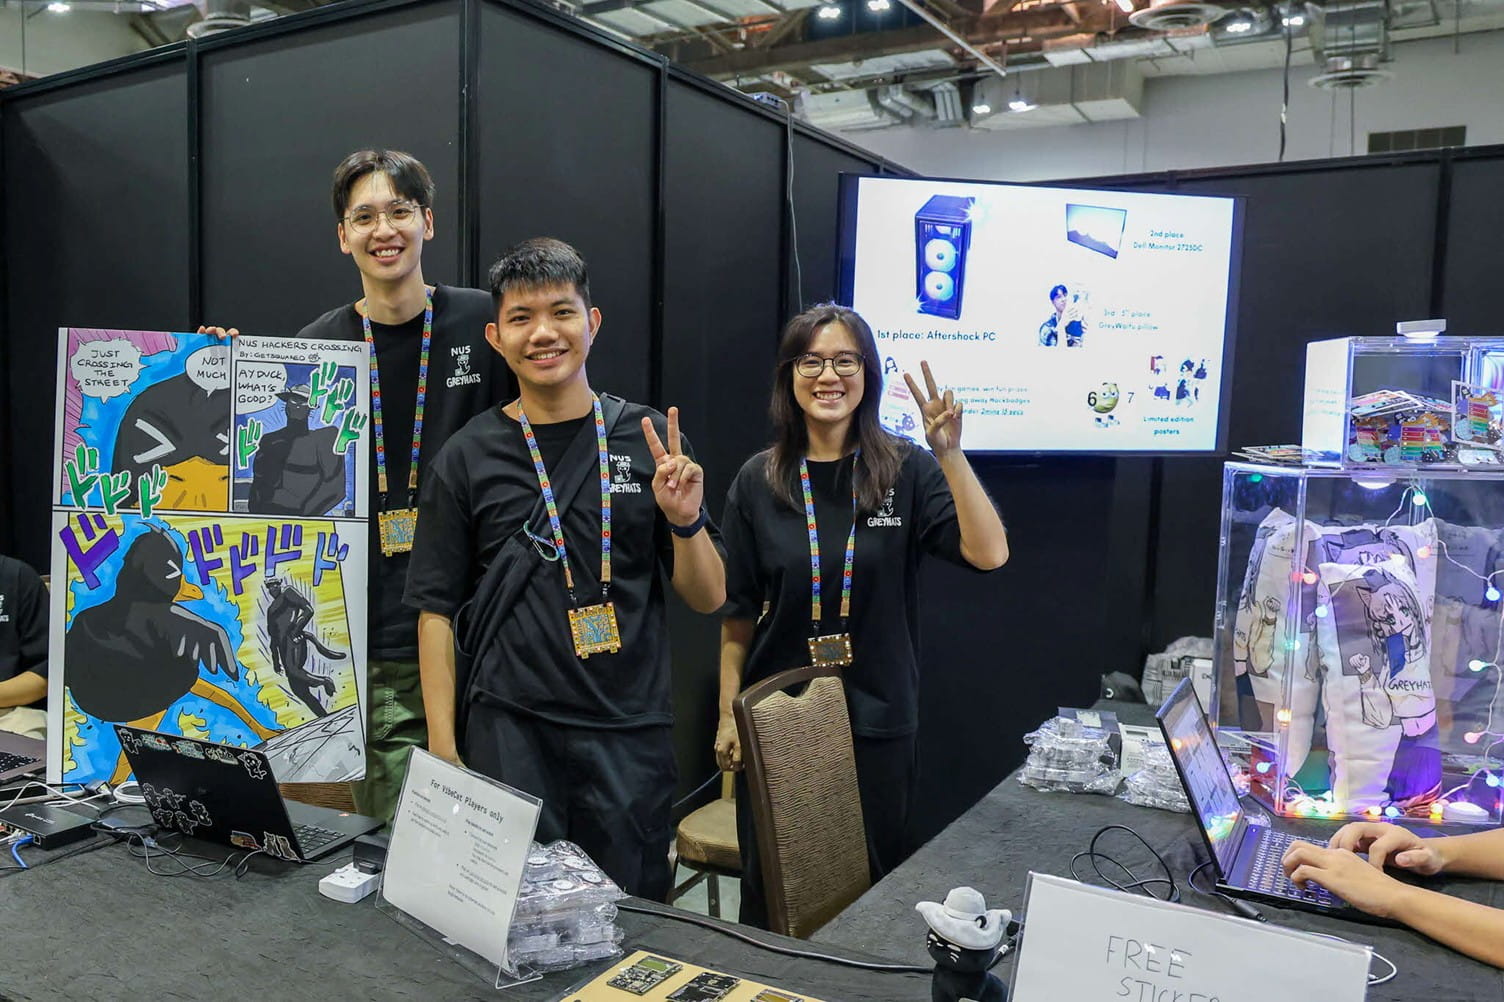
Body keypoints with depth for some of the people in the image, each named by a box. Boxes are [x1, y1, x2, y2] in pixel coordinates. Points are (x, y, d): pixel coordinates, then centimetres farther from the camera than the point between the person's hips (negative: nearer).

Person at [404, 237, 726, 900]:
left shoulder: (648, 440, 3)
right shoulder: (466, 459, 2)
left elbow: (708, 598, 5)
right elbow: (436, 612, 3)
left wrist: (685, 520, -14)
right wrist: (443, 751, -3)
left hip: (631, 737, 1)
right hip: (508, 736, 0)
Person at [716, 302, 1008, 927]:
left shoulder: (906, 471, -3)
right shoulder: (759, 481, -1)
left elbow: (989, 553, -16)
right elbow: (738, 611, 2)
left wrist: (950, 455, -23)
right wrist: (728, 713, 1)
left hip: (877, 718, 0)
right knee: (771, 887, 11)